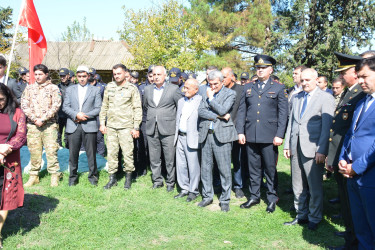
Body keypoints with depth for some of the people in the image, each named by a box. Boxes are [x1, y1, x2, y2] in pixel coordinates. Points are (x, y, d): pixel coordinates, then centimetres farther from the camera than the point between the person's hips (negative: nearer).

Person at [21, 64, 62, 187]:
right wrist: (35, 119, -8)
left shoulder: (53, 88, 3)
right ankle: (34, 176, 16)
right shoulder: (29, 88, 12)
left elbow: (56, 105, -6)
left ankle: (54, 176, 3)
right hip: (32, 125, 3)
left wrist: (43, 119, -12)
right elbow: (24, 105, 5)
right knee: (34, 151, 6)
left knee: (51, 150, -5)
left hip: (49, 124, -3)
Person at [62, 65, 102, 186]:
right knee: (73, 153, 5)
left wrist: (85, 116, -10)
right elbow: (65, 107, 6)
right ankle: (73, 177, 17)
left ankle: (93, 176, 15)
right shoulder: (70, 89, 14)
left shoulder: (95, 90, 9)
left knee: (91, 153, 2)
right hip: (73, 126, 2)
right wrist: (76, 115, -11)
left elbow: (98, 108, 1)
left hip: (89, 126, -1)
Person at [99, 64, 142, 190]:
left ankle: (128, 177, 13)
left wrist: (136, 127, -6)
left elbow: (137, 109, -1)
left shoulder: (132, 88, -1)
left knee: (127, 152, -2)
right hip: (111, 126, 4)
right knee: (111, 152, 6)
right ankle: (112, 178, 16)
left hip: (126, 126, -3)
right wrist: (102, 123, 10)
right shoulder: (109, 87, 11)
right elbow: (104, 106, 16)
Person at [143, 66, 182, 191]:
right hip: (151, 129, 4)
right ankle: (157, 181, 24)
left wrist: (176, 122, 3)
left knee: (170, 159, 0)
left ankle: (170, 182, 15)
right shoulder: (147, 89, 11)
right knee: (154, 158, 10)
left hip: (168, 129, -4)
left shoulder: (174, 89, -3)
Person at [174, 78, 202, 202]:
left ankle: (193, 191, 13)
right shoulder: (181, 101, 16)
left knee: (193, 166, -1)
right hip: (180, 137, 7)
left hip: (192, 138, -7)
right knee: (180, 165, 11)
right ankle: (184, 189, 24)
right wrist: (176, 134, 17)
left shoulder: (201, 101, -7)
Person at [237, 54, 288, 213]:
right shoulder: (248, 88, 12)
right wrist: (240, 132, 3)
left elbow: (283, 113, -1)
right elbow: (242, 111, 11)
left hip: (269, 136, -3)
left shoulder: (278, 88, 4)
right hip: (250, 135, 3)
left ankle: (272, 198, 18)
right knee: (253, 168, 11)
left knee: (270, 169, 4)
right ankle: (254, 196, 24)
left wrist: (279, 135, -8)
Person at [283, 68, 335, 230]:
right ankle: (301, 215, 27)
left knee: (315, 187, 4)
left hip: (313, 148, -6)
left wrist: (322, 150, -15)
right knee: (298, 186, 13)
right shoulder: (297, 98, 15)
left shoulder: (325, 98, -4)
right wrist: (287, 144, 11)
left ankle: (314, 218, 20)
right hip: (296, 148, 6)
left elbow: (327, 126, -10)